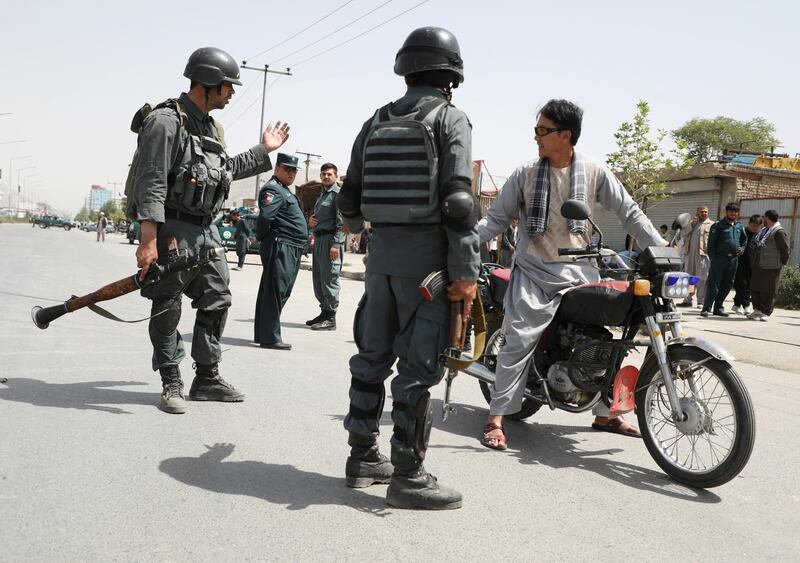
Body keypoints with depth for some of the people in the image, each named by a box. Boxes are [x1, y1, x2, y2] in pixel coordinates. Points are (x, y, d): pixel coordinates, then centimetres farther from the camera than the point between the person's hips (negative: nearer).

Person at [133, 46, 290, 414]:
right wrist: (148, 240, -27)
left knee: (217, 301, 10)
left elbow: (224, 170, 30)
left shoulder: (211, 127, 15)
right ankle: (171, 384, 11)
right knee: (168, 308, 0)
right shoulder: (166, 121, -13)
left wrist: (263, 150, 28)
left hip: (206, 231, 9)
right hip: (172, 229, -9)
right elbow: (151, 183, -20)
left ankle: (207, 379, 20)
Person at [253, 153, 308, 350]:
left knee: (277, 293, 14)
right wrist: (262, 236, -11)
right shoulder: (273, 189, -11)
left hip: (290, 251, 10)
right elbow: (265, 216, -24)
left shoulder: (285, 191, 24)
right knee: (275, 293, -8)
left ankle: (263, 334, 22)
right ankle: (270, 337, -5)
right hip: (280, 247, -10)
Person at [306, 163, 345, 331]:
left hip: (331, 239, -10)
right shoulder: (321, 195, 22)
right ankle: (324, 312, 23)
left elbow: (341, 222, -15)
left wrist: (336, 244, -23)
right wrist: (311, 222, 9)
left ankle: (330, 317, -7)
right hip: (318, 239, 10)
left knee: (329, 278, -10)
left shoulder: (338, 194, -7)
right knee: (318, 279, 13)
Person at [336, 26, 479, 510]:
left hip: (381, 253, 6)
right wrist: (467, 271, -15)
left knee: (372, 357, 14)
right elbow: (458, 199, -14)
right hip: (426, 256, -6)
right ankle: (408, 475, 4)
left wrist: (357, 223, 39)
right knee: (418, 365, -2)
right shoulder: (451, 119, -3)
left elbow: (351, 198, 15)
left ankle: (363, 457, 24)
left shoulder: (376, 122, 13)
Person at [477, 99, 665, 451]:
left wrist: (660, 248, -4)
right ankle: (496, 418, -7)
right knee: (518, 342, -11)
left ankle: (604, 414, 26)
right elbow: (496, 219, 2)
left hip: (579, 271, 2)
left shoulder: (595, 172, -1)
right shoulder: (524, 175, -1)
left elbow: (629, 213, 4)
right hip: (533, 273, -2)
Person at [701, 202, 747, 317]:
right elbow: (711, 243, -5)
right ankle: (706, 308, -10)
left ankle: (718, 308, 18)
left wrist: (742, 248, 14)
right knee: (714, 284, -9)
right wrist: (712, 257, -10)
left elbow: (744, 240, 31)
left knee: (727, 285, 9)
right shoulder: (718, 225, -2)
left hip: (733, 259, 6)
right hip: (720, 257, -6)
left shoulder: (739, 226, 14)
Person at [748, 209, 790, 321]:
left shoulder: (779, 232, -13)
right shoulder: (764, 230, 15)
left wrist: (782, 263, -6)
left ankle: (765, 313, 5)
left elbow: (785, 249, -14)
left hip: (770, 267, -9)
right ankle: (757, 310, 22)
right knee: (754, 288, 12)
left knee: (767, 291, -2)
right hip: (758, 266, 9)